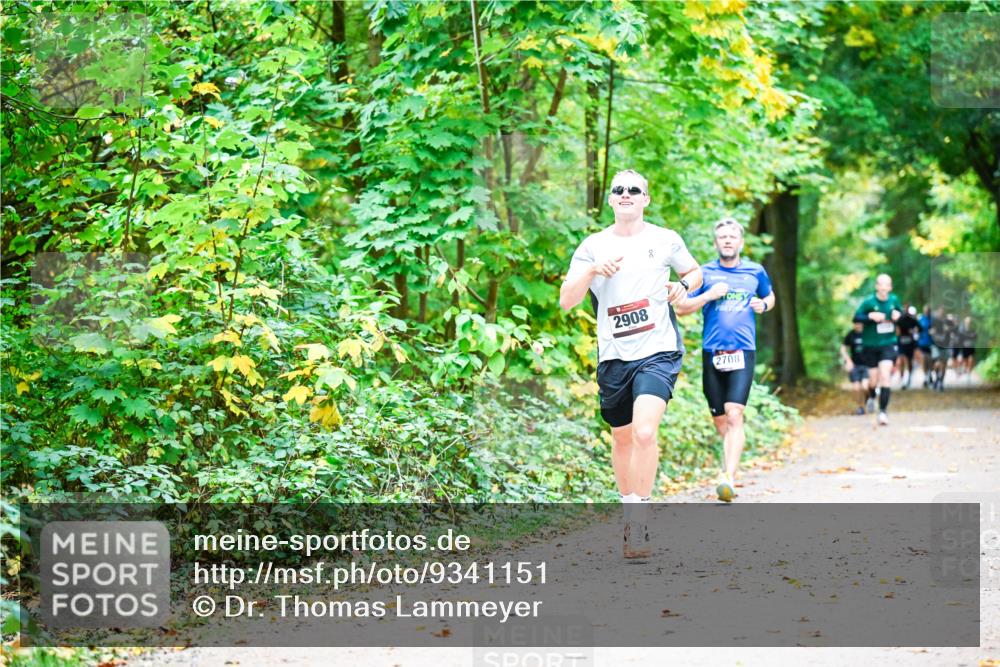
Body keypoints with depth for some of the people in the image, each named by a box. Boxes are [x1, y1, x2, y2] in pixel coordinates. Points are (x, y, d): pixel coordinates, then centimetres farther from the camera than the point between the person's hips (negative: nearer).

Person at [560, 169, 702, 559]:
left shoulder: (665, 240, 4)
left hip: (658, 353, -3)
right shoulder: (593, 246, 6)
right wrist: (592, 271, -16)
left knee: (644, 433, -21)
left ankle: (638, 524, -18)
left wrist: (683, 285, 1)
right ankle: (628, 508, 35)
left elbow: (695, 272, 23)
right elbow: (566, 301, 0)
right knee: (622, 438, 15)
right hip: (614, 356, 3)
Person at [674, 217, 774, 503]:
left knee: (734, 415, -18)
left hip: (743, 351, -1)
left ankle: (729, 479, -25)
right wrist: (709, 295, -8)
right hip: (712, 352, 1)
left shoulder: (755, 272, 10)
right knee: (720, 420, 8)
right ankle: (731, 461, 37)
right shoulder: (704, 273, 6)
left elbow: (770, 297, 27)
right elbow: (681, 307, 6)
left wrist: (763, 305, 4)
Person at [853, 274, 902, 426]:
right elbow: (856, 317, -12)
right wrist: (870, 316, -27)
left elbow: (900, 311, 15)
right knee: (873, 378, 10)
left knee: (885, 375, -16)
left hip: (889, 344, 1)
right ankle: (872, 396, 47)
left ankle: (883, 411, -13)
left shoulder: (894, 300, -3)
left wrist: (898, 314, -8)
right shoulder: (869, 302, -12)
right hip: (871, 345, 0)